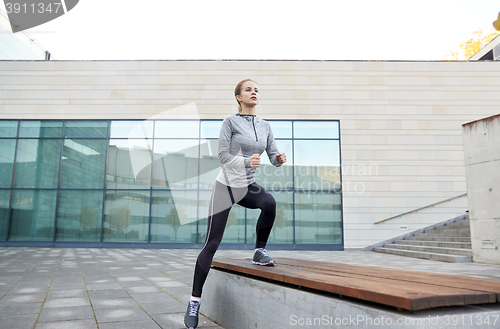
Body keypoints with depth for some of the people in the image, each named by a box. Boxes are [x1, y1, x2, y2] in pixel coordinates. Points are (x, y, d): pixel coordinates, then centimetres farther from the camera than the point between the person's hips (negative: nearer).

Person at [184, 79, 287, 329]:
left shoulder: (264, 126, 8)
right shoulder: (230, 121, -7)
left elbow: (273, 156, 2)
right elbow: (223, 155, -14)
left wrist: (280, 158, -21)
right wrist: (246, 161, -31)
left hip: (247, 186, 4)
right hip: (226, 185, -4)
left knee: (269, 203, -31)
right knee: (212, 244, -6)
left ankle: (260, 251, -7)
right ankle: (195, 301, 7)